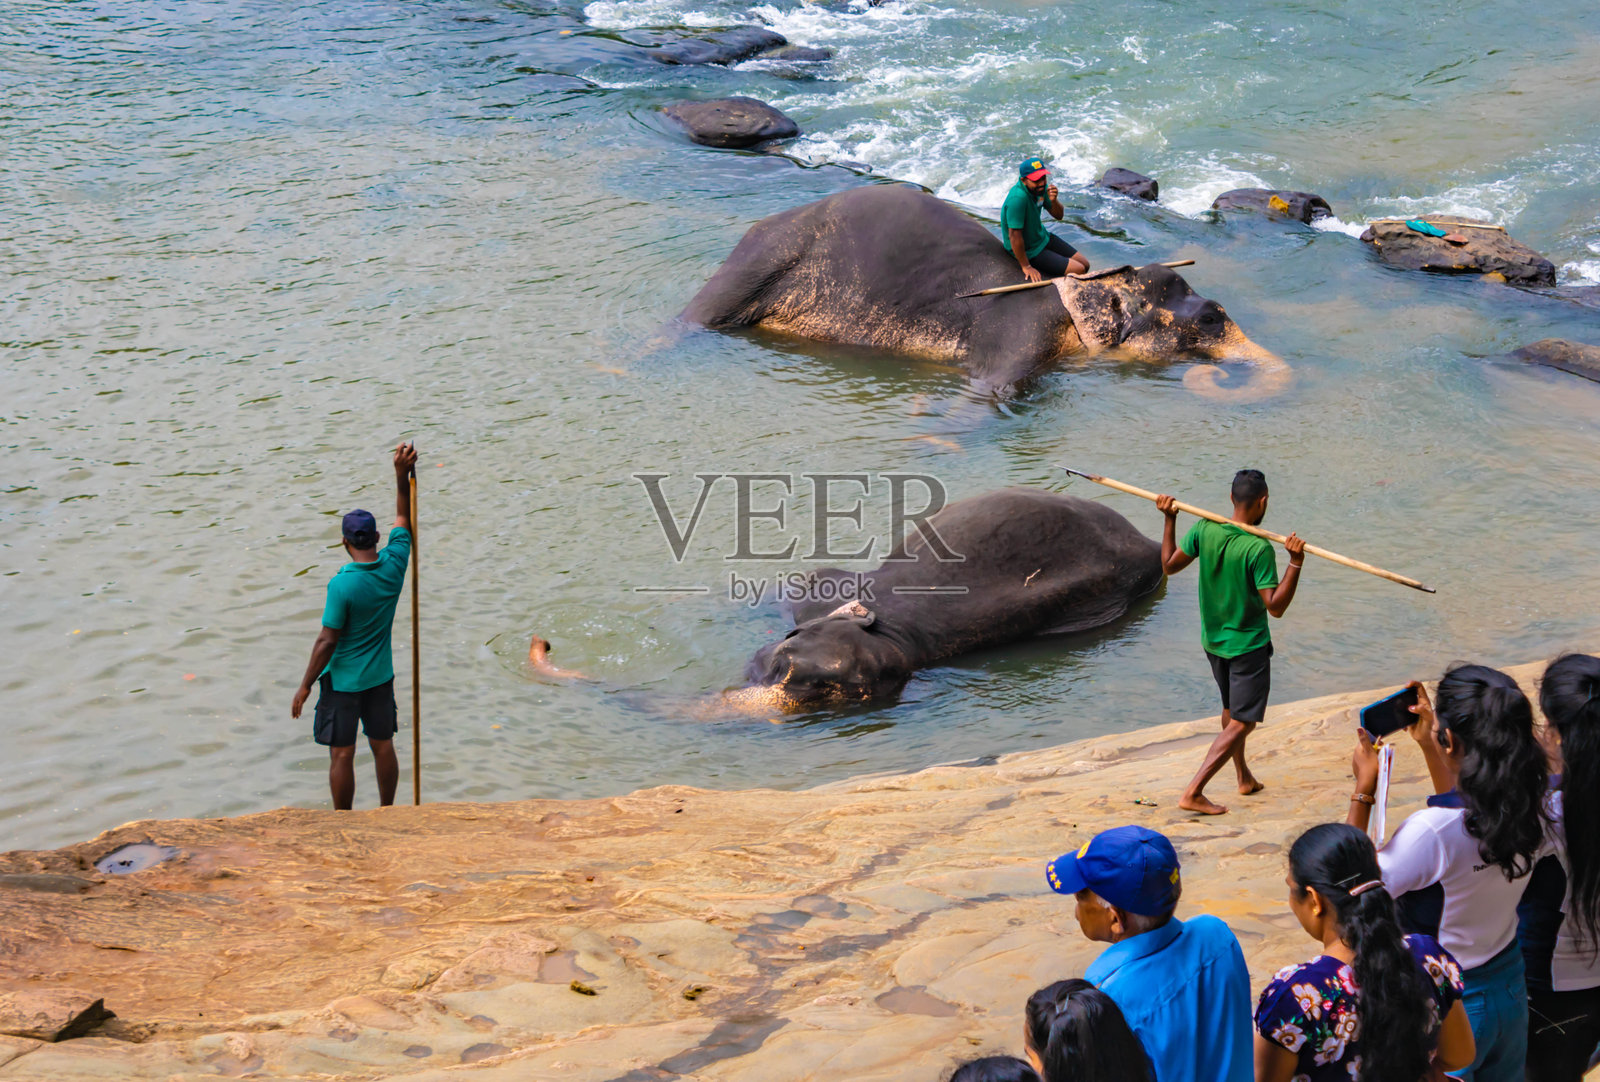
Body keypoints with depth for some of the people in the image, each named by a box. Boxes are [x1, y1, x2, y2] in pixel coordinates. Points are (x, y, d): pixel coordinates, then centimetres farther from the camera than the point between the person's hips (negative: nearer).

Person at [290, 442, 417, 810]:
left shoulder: (342, 585, -23)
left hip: (343, 680, -6)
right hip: (380, 676, 6)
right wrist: (403, 475, 7)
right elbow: (404, 518, 9)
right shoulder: (394, 565, -9)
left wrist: (305, 685, -10)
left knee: (341, 754, 6)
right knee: (383, 746, 17)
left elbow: (327, 640, -19)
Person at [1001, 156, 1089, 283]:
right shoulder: (1018, 198, -34)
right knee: (1078, 270, -11)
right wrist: (1026, 267, -24)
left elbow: (1058, 215, 3)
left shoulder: (1040, 187, -6)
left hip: (1043, 238, 9)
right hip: (1029, 251, -9)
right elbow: (1014, 235, -31)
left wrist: (1053, 200, -21)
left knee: (1084, 265, 10)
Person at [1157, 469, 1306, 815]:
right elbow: (1275, 606, -24)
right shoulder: (1258, 548, -25)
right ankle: (1193, 792, -11)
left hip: (1213, 640, 7)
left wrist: (1169, 519, 11)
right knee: (1242, 722, -1)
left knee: (1231, 709, 26)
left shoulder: (1204, 530, -9)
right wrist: (1295, 563, -31)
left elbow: (1169, 565, 4)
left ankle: (1244, 777, 44)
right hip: (1248, 644, -7)